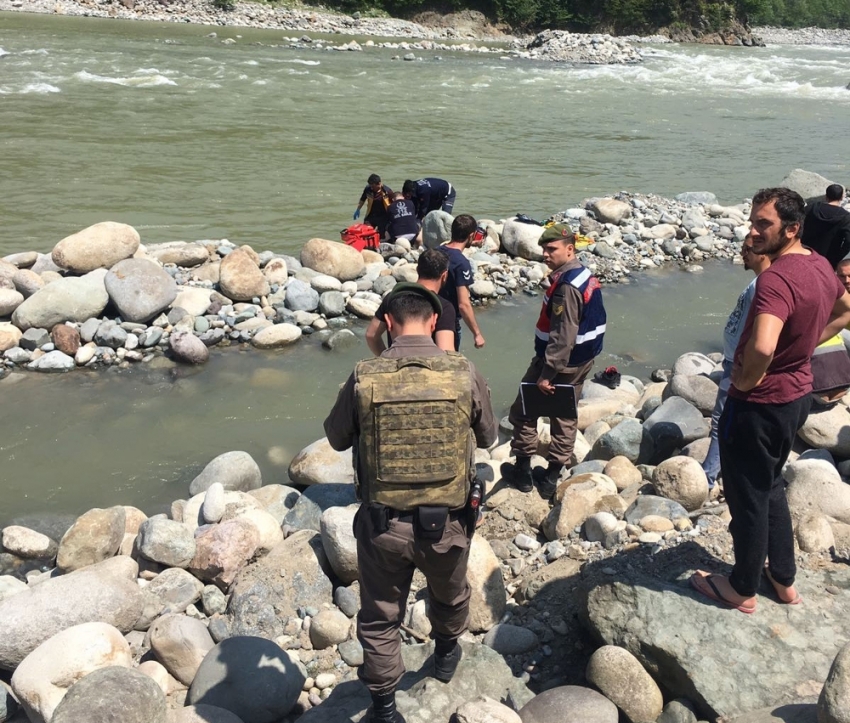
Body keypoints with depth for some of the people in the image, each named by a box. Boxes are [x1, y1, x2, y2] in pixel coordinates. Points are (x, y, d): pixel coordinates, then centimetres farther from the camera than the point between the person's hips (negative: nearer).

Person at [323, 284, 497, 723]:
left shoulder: (364, 378, -14)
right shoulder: (464, 375, -13)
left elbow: (337, 439, 2)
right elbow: (488, 437, 4)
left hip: (382, 525, -1)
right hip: (447, 523, 2)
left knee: (379, 619, 20)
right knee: (449, 596, 31)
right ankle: (446, 654, 58)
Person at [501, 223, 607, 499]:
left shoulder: (566, 286, -25)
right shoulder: (588, 277, 5)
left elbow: (562, 337, -28)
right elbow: (596, 321, 14)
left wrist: (547, 374, -24)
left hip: (560, 362, -9)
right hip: (582, 361, 9)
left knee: (523, 413, 7)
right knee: (564, 418, 15)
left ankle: (523, 471, 17)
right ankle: (551, 478, 24)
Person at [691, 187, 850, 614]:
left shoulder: (775, 279, -29)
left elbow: (762, 347, -44)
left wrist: (745, 381, -24)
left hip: (759, 404, -9)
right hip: (798, 394, 9)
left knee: (747, 496, 9)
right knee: (770, 485, 26)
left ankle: (743, 589, 28)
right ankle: (784, 578, 39)